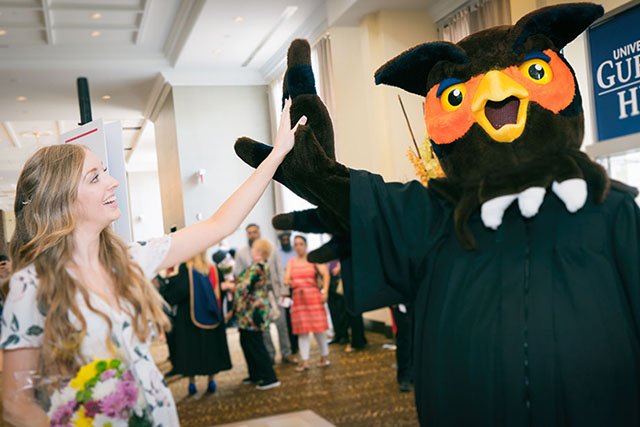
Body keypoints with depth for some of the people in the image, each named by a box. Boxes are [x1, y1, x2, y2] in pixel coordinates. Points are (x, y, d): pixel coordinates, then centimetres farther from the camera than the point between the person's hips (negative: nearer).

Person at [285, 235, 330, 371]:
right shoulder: (292, 262, 13)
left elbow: (325, 274, -9)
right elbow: (286, 278, 5)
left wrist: (325, 292, -17)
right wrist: (288, 282, -19)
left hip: (313, 296, -3)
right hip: (298, 298, 3)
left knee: (317, 328, -1)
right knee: (301, 330, 2)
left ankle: (325, 357, 14)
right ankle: (304, 361, 5)